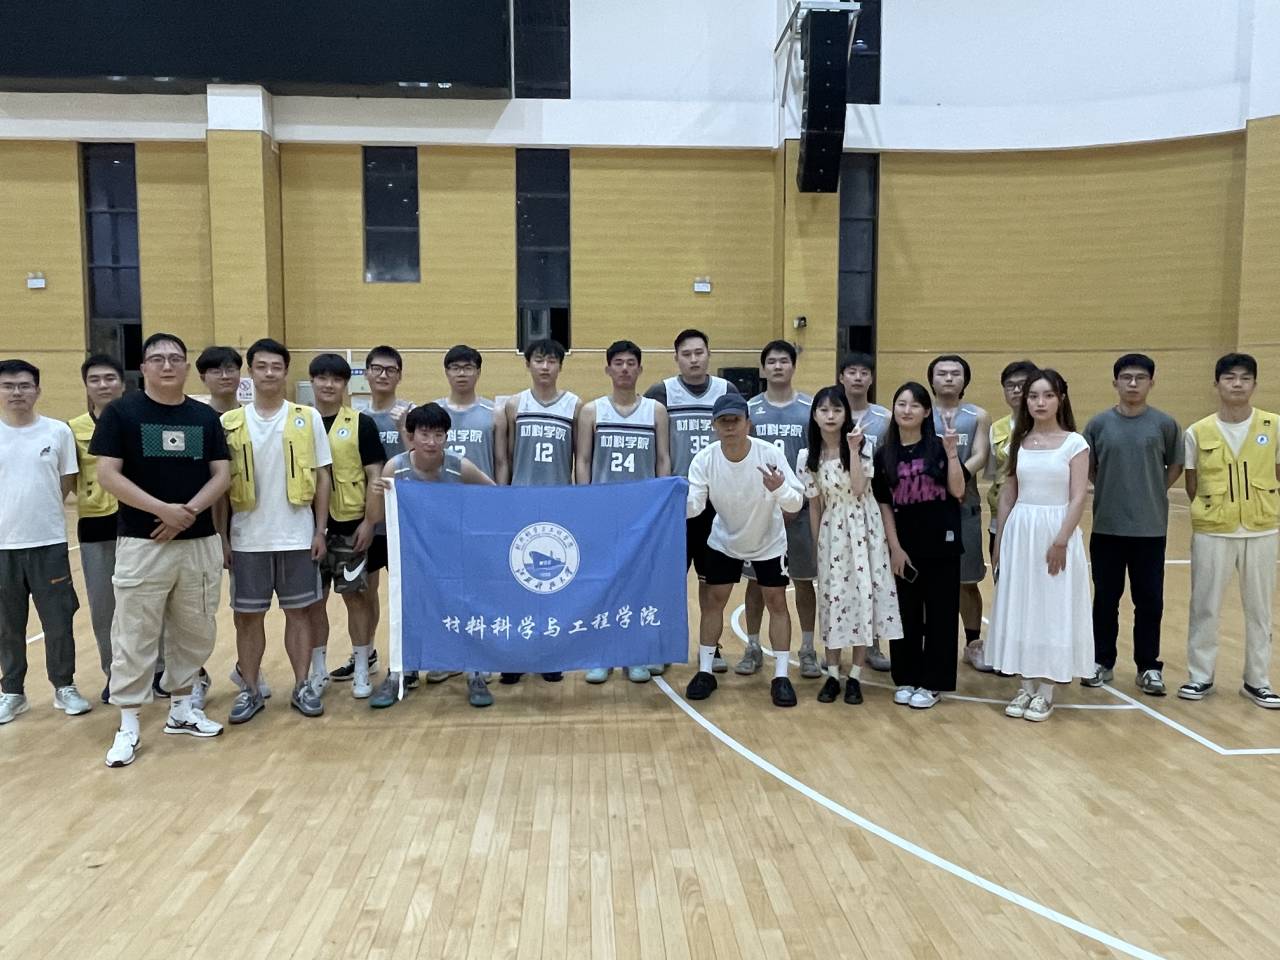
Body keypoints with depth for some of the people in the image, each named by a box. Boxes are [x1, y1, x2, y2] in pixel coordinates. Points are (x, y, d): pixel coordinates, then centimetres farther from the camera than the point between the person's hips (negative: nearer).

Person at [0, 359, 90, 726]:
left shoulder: (58, 431, -2)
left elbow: (66, 484, 5)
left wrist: (38, 512, -2)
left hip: (48, 542, -1)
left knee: (58, 621, 6)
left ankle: (64, 686, 22)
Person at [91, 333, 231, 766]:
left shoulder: (205, 417, 7)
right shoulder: (120, 413, -3)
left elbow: (222, 474, 3)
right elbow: (107, 475, -9)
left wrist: (189, 512, -14)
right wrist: (162, 509, -18)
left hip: (200, 542, 4)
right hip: (141, 543, -3)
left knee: (195, 631, 12)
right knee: (134, 635, 1)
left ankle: (183, 708, 29)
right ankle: (128, 725, 12)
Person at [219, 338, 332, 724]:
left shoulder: (308, 418, 0)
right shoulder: (230, 422, 2)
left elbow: (322, 477, 2)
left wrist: (320, 530, -3)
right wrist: (221, 535, 1)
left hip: (297, 536, 0)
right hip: (248, 539, 1)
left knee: (298, 611, 8)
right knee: (249, 615, 8)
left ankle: (302, 686, 19)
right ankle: (249, 690, 21)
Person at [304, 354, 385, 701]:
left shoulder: (361, 423, -1)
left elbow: (374, 476, -2)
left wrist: (368, 521, -10)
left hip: (350, 525, -2)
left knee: (356, 596, 5)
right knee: (314, 600, 9)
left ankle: (361, 670, 16)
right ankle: (318, 670, 21)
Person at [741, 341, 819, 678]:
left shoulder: (811, 408, 1)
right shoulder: (749, 409, 3)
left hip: (800, 508, 0)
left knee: (804, 579, 7)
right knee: (756, 578, 7)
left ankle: (808, 650, 19)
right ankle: (753, 648, 20)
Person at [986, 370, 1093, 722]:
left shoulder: (1074, 443, -4)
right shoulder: (1018, 442, 8)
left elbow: (1078, 497, -9)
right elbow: (1008, 494, 10)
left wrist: (1061, 540, -16)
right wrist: (999, 540, 7)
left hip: (1056, 531, -4)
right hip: (1019, 532, 4)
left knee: (1053, 609, 2)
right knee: (1019, 607, 6)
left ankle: (1045, 692, 12)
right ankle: (1026, 687, 17)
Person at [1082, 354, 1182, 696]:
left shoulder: (1164, 424, -2)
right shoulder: (1099, 424, -1)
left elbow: (1176, 466, 9)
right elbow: (1088, 468, 9)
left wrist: (1155, 492, 1)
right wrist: (1110, 490, 2)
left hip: (1150, 528, 0)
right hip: (1107, 526, 1)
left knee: (1149, 600, 5)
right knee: (1105, 598, 9)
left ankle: (1149, 667, 18)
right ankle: (1102, 661, 22)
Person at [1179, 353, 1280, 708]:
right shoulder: (1198, 432, -4)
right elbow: (1192, 486, 4)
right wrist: (1211, 513, -1)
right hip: (1212, 532, -1)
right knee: (1204, 606, 6)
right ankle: (1200, 676, 19)